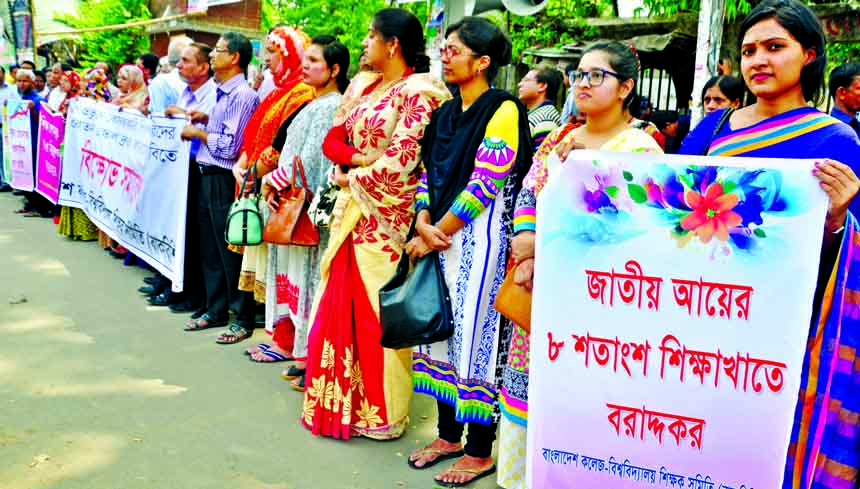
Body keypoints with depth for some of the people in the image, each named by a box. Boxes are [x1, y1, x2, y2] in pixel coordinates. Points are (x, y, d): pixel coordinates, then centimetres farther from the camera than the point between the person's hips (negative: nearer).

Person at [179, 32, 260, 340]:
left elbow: (229, 147, -21)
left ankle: (244, 317, 10)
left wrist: (197, 132, -8)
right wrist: (206, 119, 10)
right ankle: (216, 310, 27)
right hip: (207, 177, 10)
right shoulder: (222, 93, 14)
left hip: (225, 181, -10)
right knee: (209, 249, 15)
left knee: (231, 251, -1)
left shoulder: (243, 96, -15)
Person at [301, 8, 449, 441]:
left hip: (386, 214, -8)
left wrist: (355, 178, -7)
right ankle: (339, 401, 27)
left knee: (377, 311, -1)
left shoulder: (419, 92, -10)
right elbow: (333, 140, 12)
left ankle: (380, 413, 14)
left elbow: (402, 158, -18)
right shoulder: (361, 86, 14)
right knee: (340, 305, 12)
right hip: (350, 208, 8)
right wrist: (355, 158, -8)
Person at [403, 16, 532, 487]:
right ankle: (448, 435, 25)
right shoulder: (444, 113, 14)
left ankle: (479, 451, 11)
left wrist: (436, 231, -12)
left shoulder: (503, 109, -9)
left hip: (481, 236, -7)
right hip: (439, 236, 7)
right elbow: (428, 172, 14)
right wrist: (424, 222, -4)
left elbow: (486, 183, -15)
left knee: (476, 333, -2)